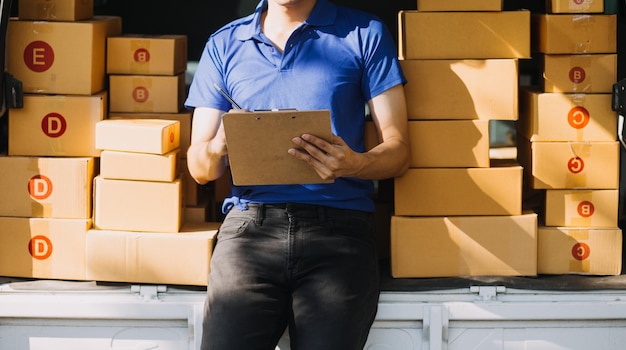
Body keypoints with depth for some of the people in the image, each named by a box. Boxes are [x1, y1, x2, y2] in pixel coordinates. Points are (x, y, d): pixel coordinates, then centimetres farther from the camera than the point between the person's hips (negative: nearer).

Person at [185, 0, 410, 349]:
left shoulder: (364, 34, 12)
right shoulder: (224, 45, 18)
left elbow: (398, 150, 7)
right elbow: (200, 168, 16)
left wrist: (354, 164, -16)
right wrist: (219, 147, -8)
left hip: (338, 228, -1)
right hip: (250, 226, 1)